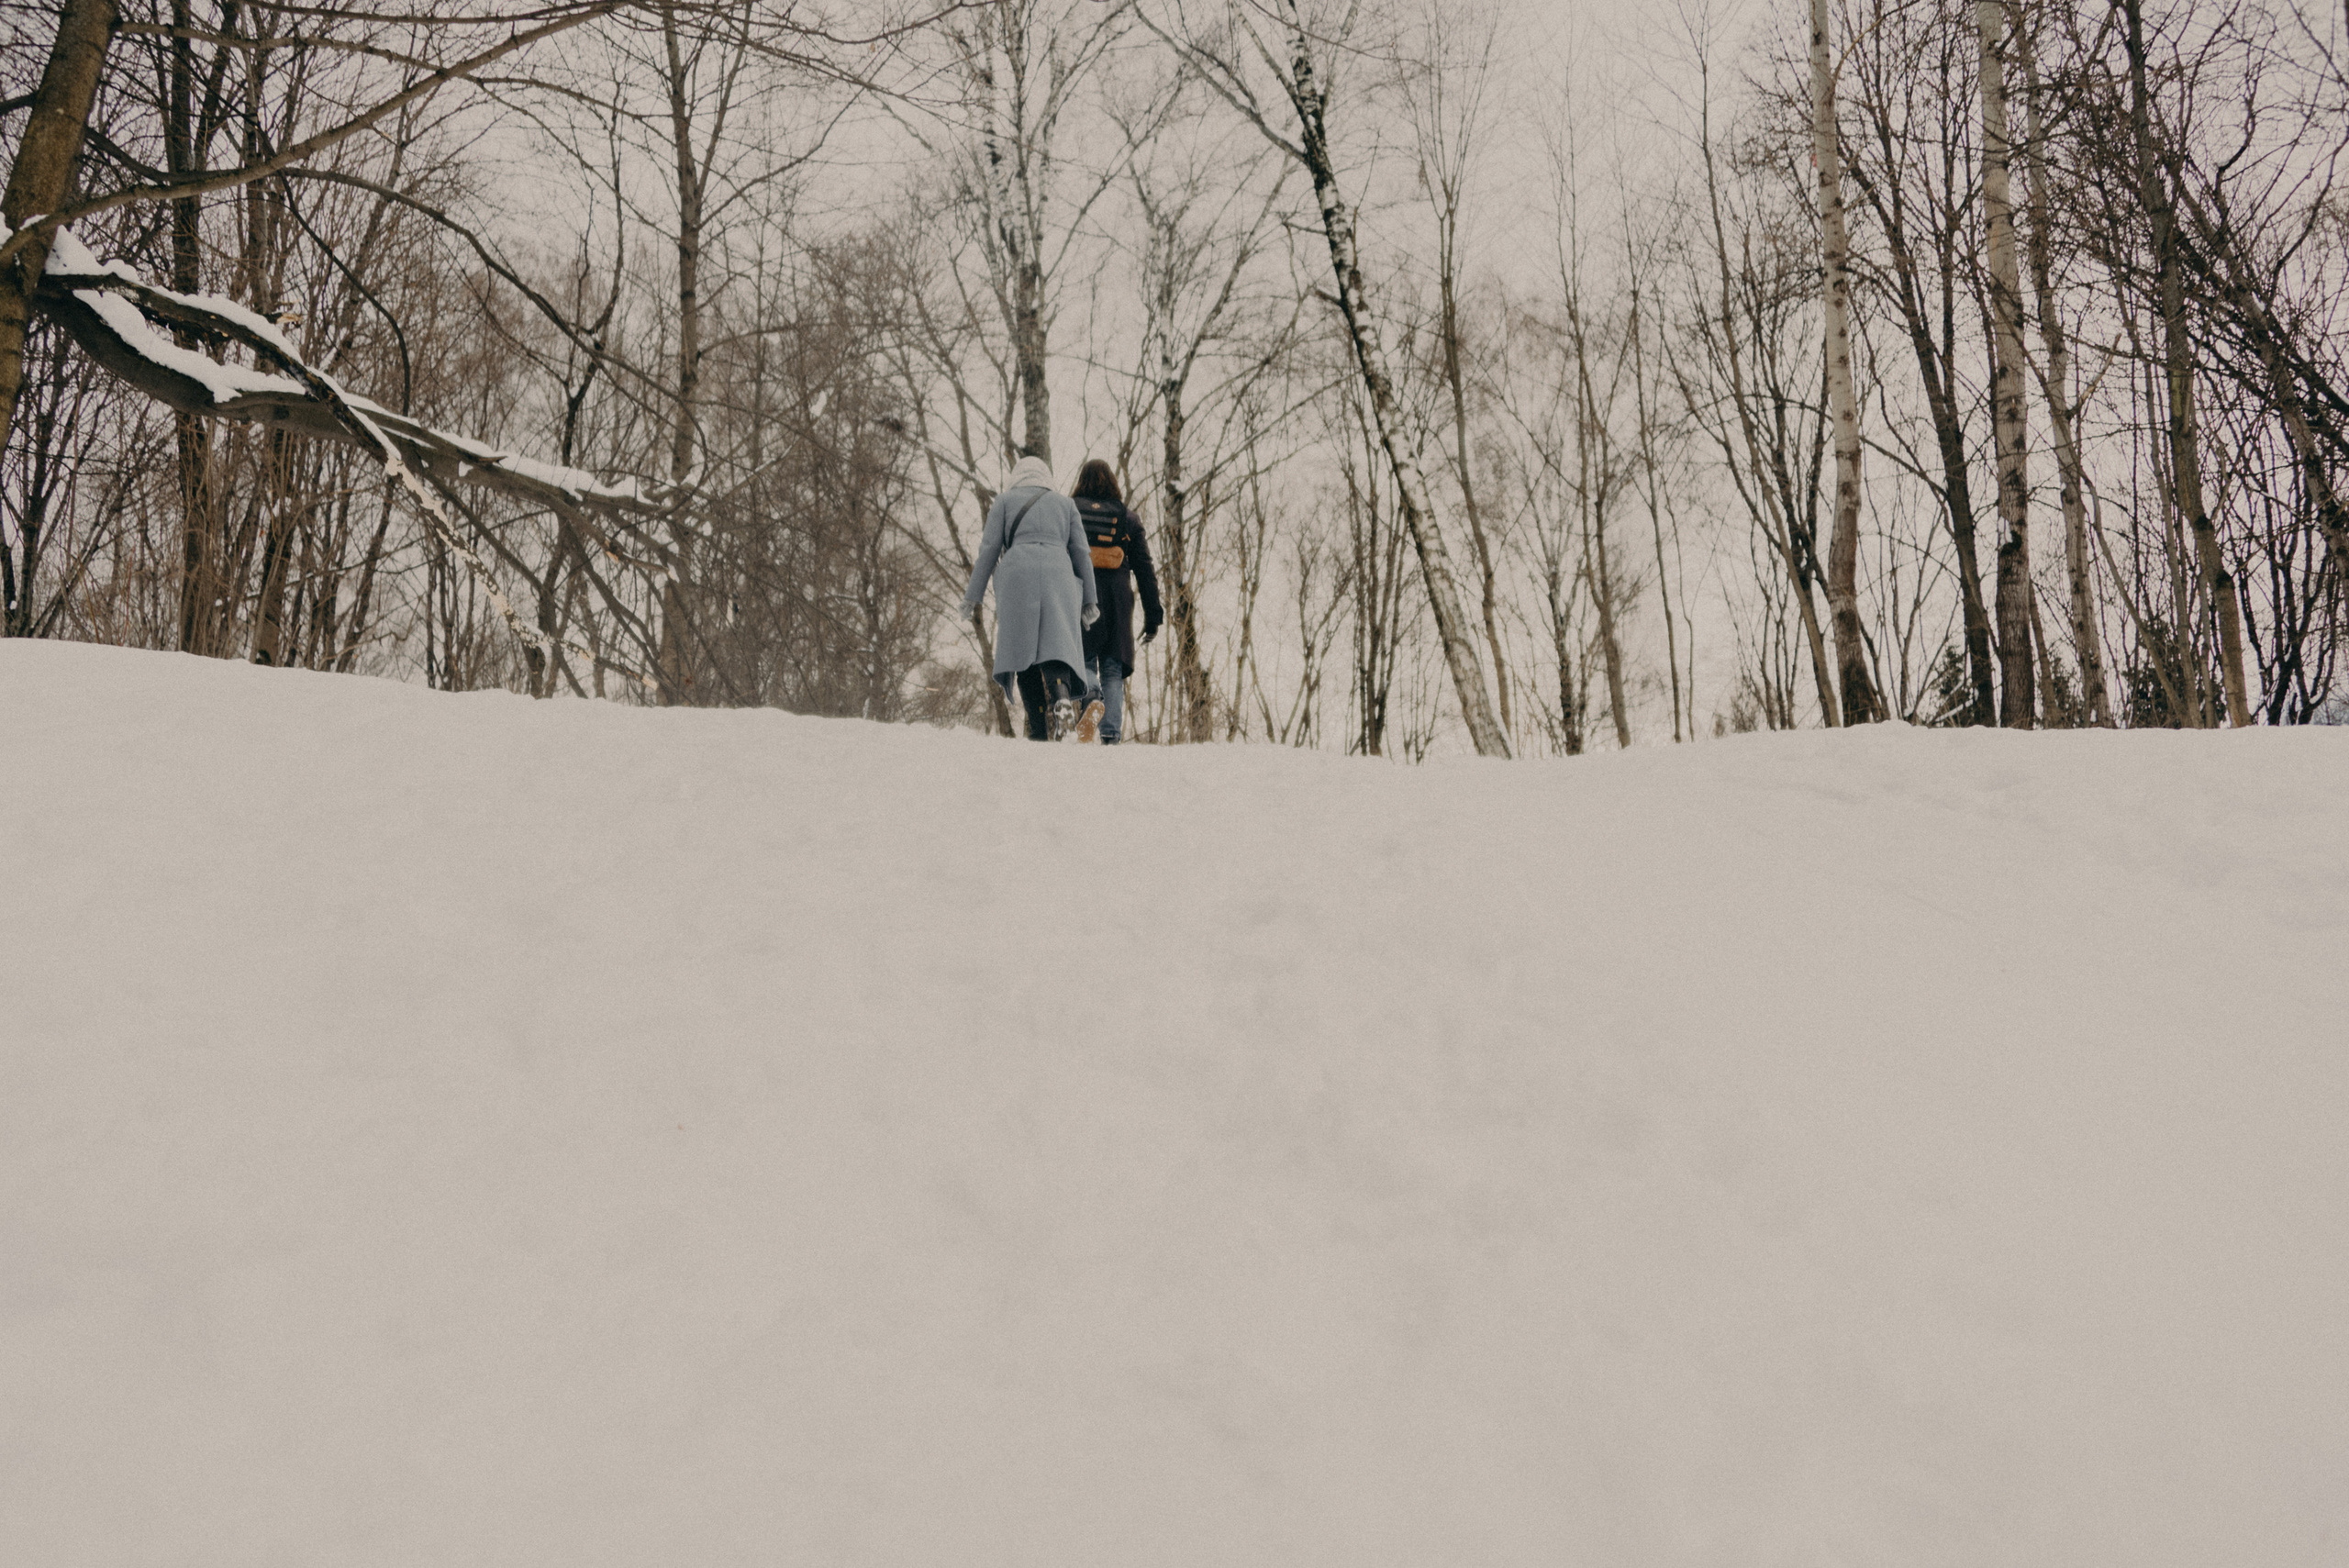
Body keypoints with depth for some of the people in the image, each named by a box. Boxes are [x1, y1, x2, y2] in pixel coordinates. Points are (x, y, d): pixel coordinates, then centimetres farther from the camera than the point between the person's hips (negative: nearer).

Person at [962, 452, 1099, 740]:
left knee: (1021, 648, 0)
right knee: (1058, 642, -10)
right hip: (1058, 576, 1)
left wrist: (973, 596, 11)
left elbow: (988, 550, 10)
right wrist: (1089, 599, 16)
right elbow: (1081, 552, 17)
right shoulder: (1065, 503, 24)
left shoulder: (1004, 501, 18)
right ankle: (1061, 695, -42)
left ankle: (1039, 727, -10)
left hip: (1016, 576, -1)